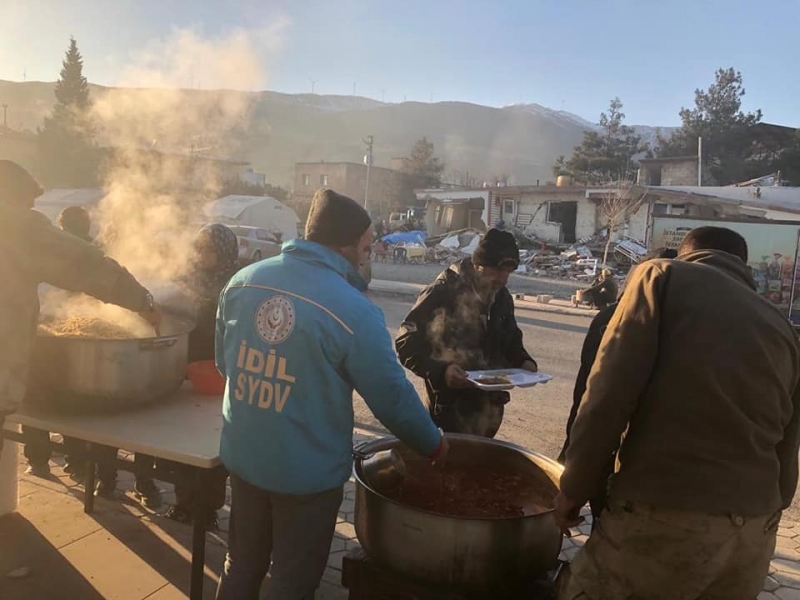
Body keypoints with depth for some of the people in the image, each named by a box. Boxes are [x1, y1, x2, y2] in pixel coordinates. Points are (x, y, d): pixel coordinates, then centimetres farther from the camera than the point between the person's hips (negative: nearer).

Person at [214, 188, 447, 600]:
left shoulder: (242, 282, -4)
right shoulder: (355, 311, -22)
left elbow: (224, 362, 9)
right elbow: (394, 398, -15)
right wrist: (435, 446, 3)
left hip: (243, 457, 6)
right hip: (308, 471, -5)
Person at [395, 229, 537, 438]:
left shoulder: (502, 297, 4)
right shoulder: (441, 293, -18)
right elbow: (406, 344, -17)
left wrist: (523, 361, -1)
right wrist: (440, 370, -31)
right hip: (450, 409, -6)